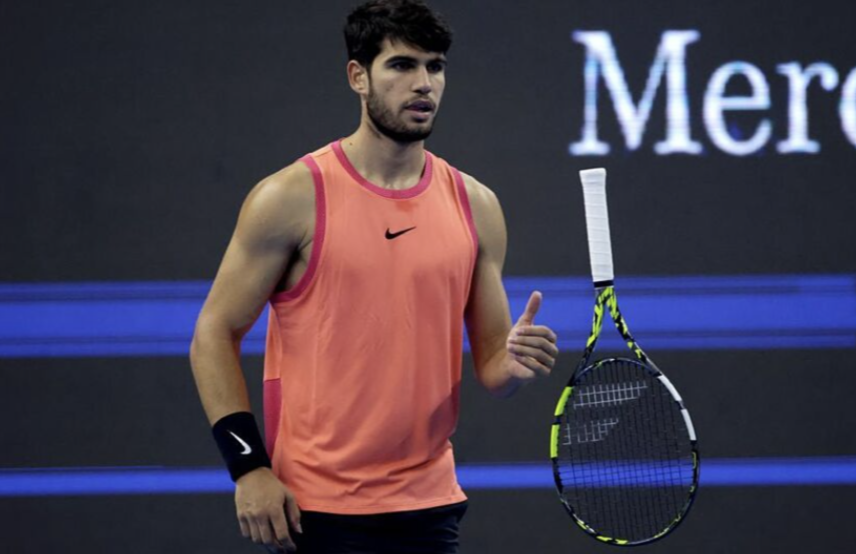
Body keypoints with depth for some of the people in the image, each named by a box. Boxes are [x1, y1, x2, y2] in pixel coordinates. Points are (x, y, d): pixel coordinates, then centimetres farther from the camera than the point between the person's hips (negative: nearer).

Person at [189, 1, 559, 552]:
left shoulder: (476, 206, 7)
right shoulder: (292, 198, -5)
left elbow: (489, 360, 12)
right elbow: (214, 336, -3)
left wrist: (515, 364, -12)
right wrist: (248, 465, -12)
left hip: (429, 507, 4)